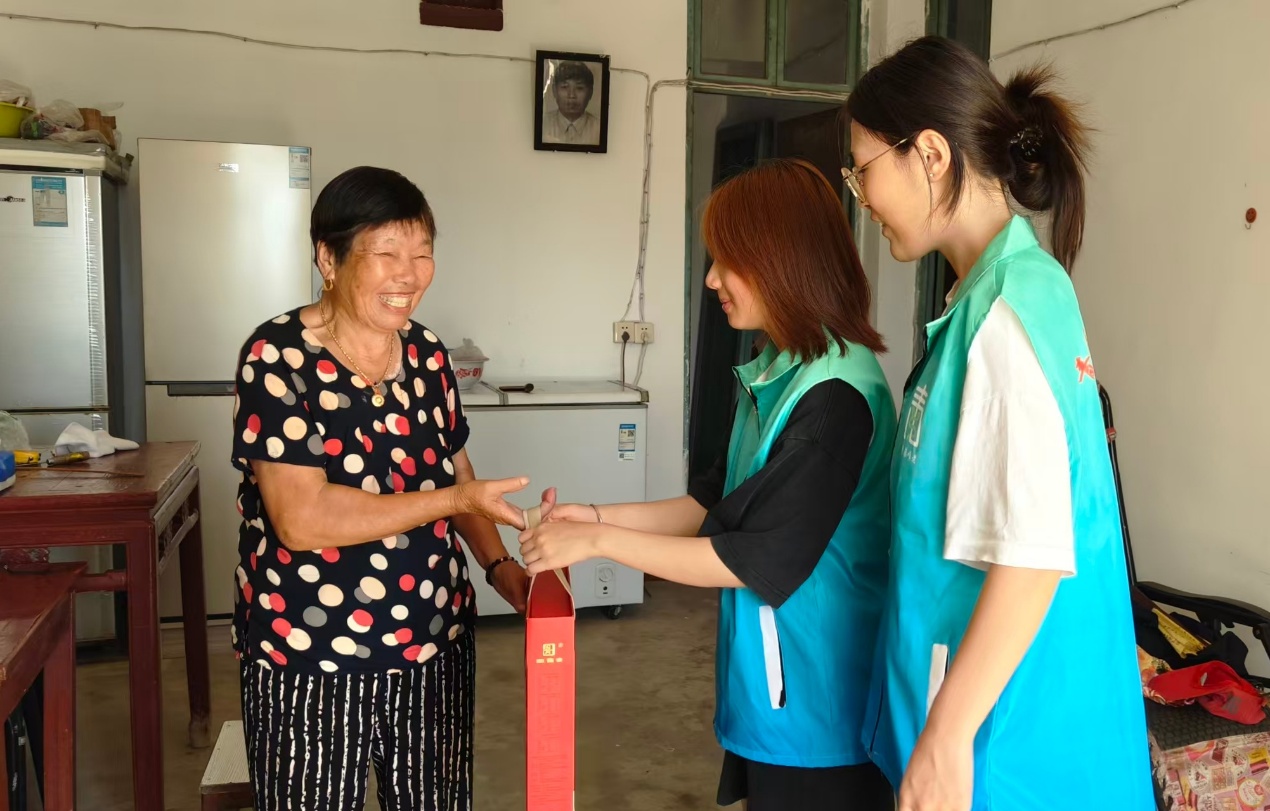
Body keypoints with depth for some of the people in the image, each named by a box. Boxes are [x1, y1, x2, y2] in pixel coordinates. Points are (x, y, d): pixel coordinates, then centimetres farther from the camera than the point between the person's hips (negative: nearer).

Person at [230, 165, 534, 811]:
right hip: (311, 662, -5)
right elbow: (301, 519, -23)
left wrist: (497, 564, -3)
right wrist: (457, 500, -23)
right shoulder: (278, 358, -15)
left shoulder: (427, 353, 3)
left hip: (435, 647, 6)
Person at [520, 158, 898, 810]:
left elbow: (760, 561, -23)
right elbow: (724, 501, 11)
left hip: (813, 698, -8)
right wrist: (599, 516, 1)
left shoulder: (835, 394, -24)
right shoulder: (779, 370, 5)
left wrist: (600, 542, -18)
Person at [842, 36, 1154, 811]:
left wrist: (946, 738, -19)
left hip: (1007, 716, -8)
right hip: (993, 687, 8)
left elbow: (1032, 555, -25)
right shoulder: (1009, 288, 6)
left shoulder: (1008, 307, -22)